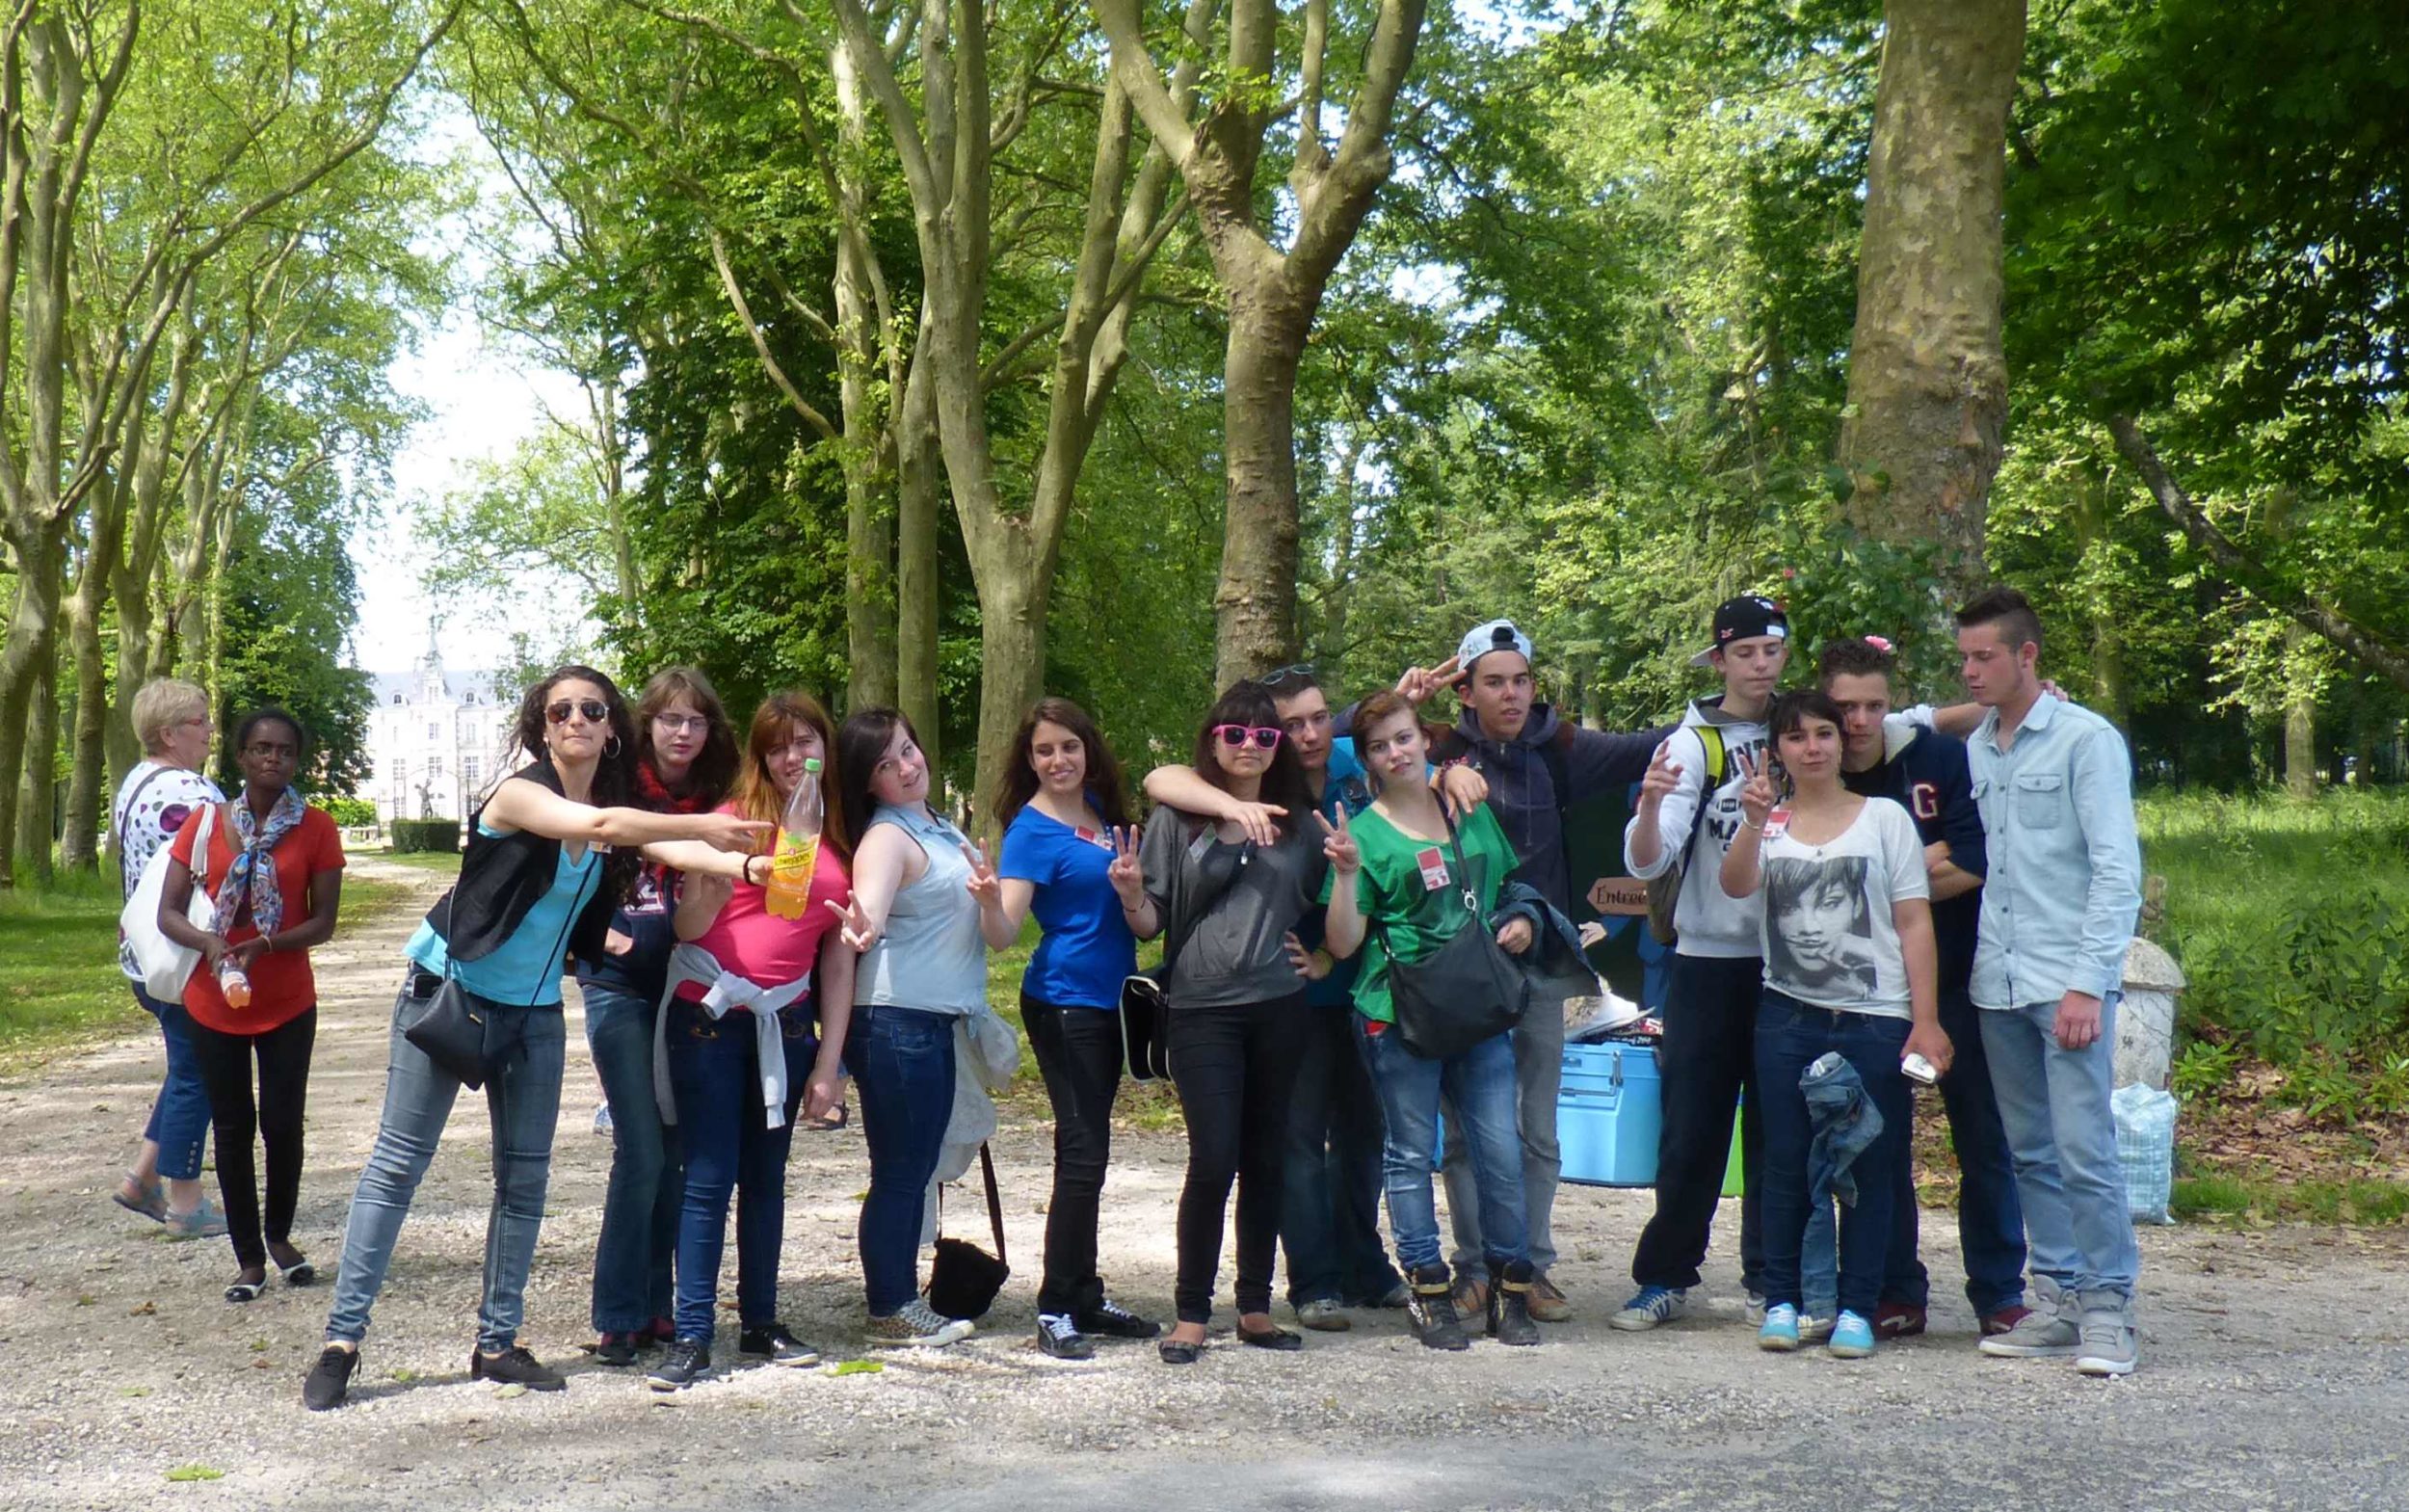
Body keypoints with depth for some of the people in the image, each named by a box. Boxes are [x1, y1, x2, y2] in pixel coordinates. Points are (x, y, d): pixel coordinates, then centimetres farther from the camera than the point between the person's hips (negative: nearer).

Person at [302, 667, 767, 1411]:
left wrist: (748, 863, -32)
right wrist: (704, 824, -36)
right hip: (448, 994, -6)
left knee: (525, 1176, 5)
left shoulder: (616, 808, 2)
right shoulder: (521, 792, -16)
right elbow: (597, 826, -33)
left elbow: (672, 849, -15)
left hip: (534, 1013, 6)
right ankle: (341, 1341, 0)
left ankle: (497, 1342, 12)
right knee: (398, 1163, -4)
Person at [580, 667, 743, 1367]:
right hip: (621, 989, -4)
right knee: (641, 1153, -8)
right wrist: (606, 936, -16)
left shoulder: (715, 803, 8)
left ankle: (656, 1305, 16)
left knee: (676, 1154, 7)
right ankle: (617, 1318, 1)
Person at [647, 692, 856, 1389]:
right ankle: (691, 1338, -2)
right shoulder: (735, 818, 0)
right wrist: (722, 877, -24)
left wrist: (829, 1060, 5)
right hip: (709, 1017, -3)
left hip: (784, 1023, 3)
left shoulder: (841, 841, 9)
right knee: (710, 1179, -5)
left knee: (766, 1175, 10)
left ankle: (760, 1323, 19)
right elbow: (688, 927, -4)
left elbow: (839, 959, 9)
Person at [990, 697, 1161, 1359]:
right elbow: (1005, 925, -21)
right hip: (1062, 1003, -7)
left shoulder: (1103, 809, 8)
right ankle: (1054, 1309, -3)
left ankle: (1086, 1297, 20)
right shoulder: (1033, 828, -12)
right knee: (1083, 1153, -9)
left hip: (1104, 1000, 7)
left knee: (1087, 1153, 12)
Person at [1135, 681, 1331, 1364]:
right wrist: (1131, 894, -17)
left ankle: (1255, 1308, 19)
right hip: (1202, 1009, -3)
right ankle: (1191, 1314, 3)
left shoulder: (1298, 822, 12)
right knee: (1214, 1160, -10)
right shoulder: (1177, 819, 3)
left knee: (1266, 1161, 7)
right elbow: (1152, 923, 4)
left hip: (1279, 1007, 3)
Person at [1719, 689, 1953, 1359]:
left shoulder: (1885, 818, 5)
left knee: (1869, 1167, 1)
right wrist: (1755, 820, -28)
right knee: (1786, 1164, 4)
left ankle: (1857, 1307, 9)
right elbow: (1735, 885, -11)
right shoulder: (1768, 823, 9)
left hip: (1875, 1021, -1)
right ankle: (1782, 1300, 13)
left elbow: (1914, 923, 1)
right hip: (1788, 1019, 1)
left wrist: (1926, 1021, -6)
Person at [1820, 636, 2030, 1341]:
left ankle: (2000, 1295, 14)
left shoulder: (1940, 758, -5)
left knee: (1983, 1137, 3)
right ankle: (1897, 1294, 18)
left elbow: (1977, 864, -10)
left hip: (1958, 978, -1)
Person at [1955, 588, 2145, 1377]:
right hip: (1996, 984, 6)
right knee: (2030, 1153, 10)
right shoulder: (1975, 749, 13)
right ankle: (2059, 1300, 18)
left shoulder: (2086, 740, -4)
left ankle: (2108, 1308, 2)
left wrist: (2087, 984, -15)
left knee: (2084, 1151, -8)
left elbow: (2117, 870, -9)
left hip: (2068, 982, -6)